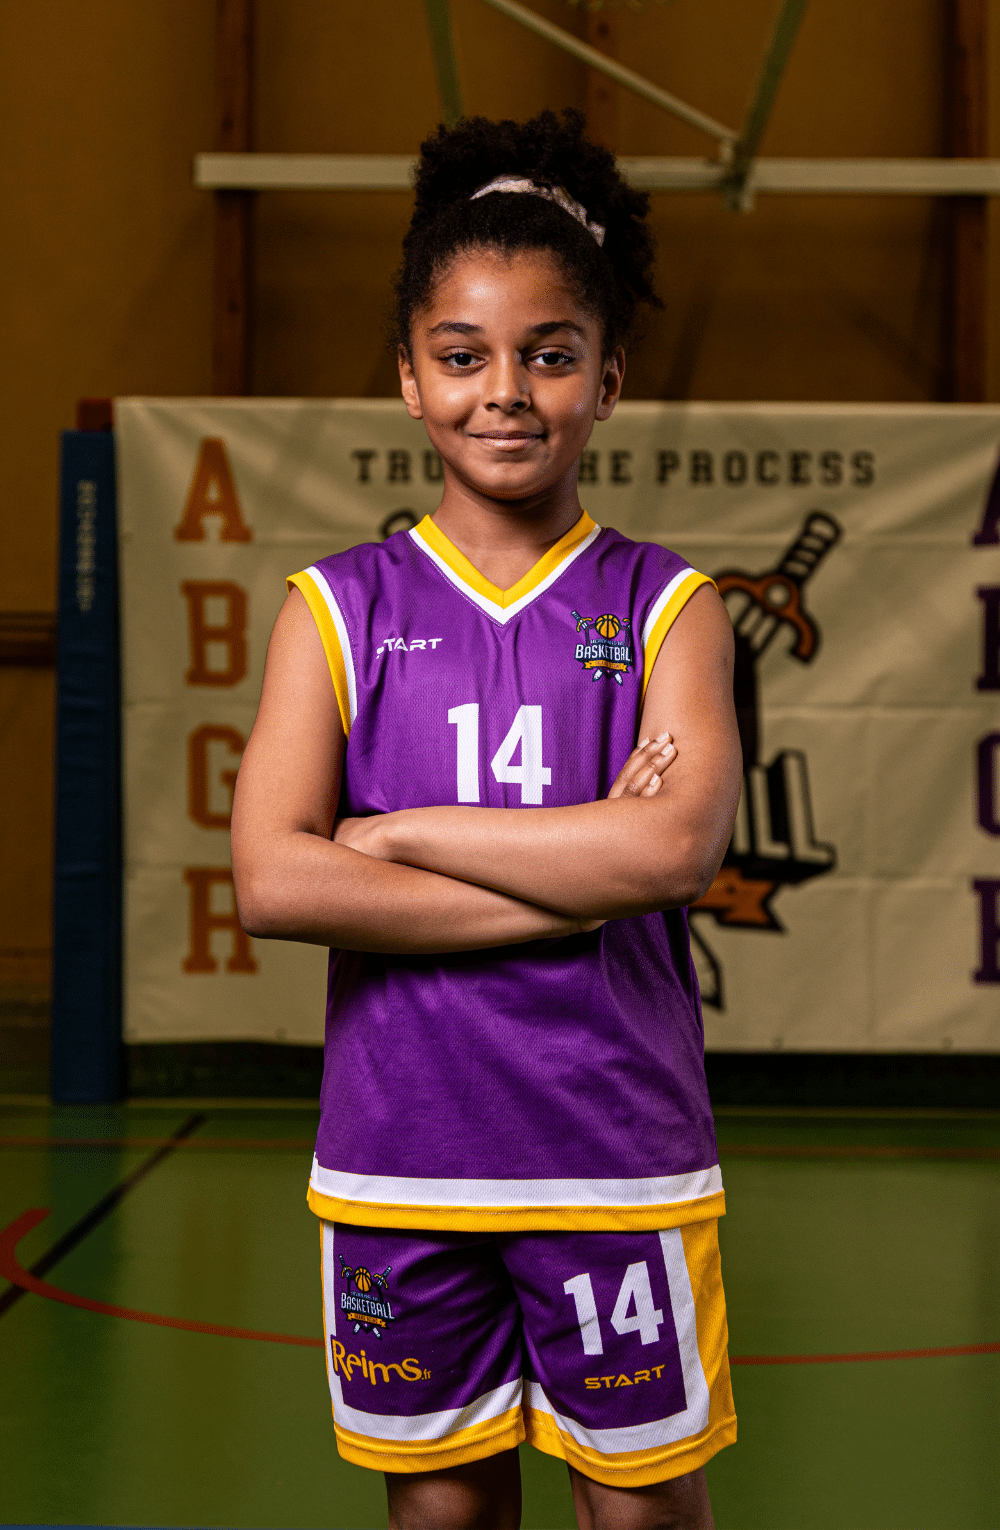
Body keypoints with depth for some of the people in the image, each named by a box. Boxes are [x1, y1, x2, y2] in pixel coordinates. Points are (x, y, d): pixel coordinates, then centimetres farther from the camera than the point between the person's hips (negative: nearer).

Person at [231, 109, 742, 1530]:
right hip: (398, 1156, 1)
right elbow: (272, 881, -12)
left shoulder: (667, 605, 0)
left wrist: (398, 835, -13)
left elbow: (678, 849, -18)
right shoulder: (338, 608, 1)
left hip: (620, 1157, -1)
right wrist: (577, 878, -16)